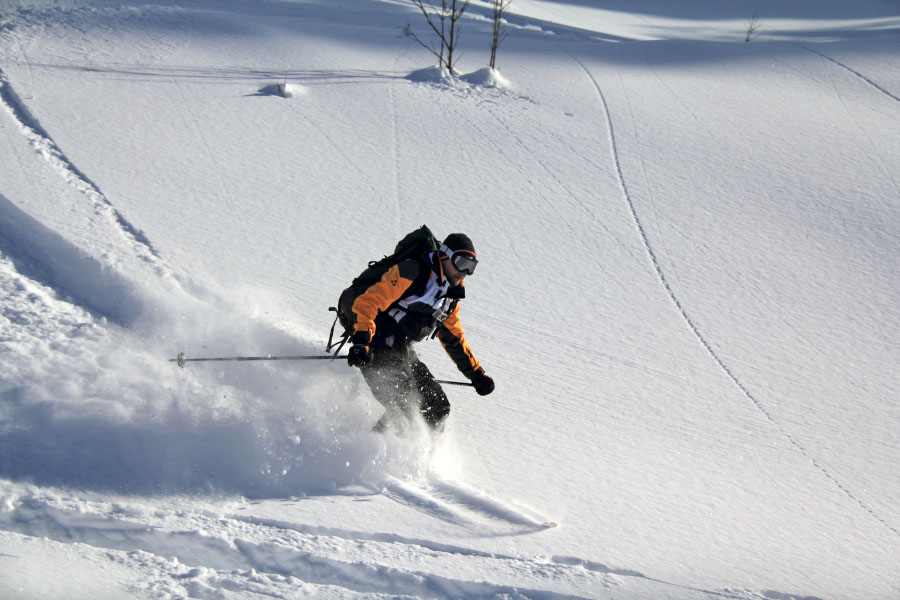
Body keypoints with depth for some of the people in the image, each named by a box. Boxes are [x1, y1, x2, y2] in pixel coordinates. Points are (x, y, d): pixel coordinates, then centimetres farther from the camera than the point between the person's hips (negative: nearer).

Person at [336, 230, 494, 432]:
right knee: (404, 406, -21)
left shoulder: (450, 297, 14)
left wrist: (476, 373, 25)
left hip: (399, 350, 9)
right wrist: (361, 342, -35)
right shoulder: (412, 272, -14)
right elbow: (368, 301, -22)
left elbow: (454, 339, 27)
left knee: (438, 408, 7)